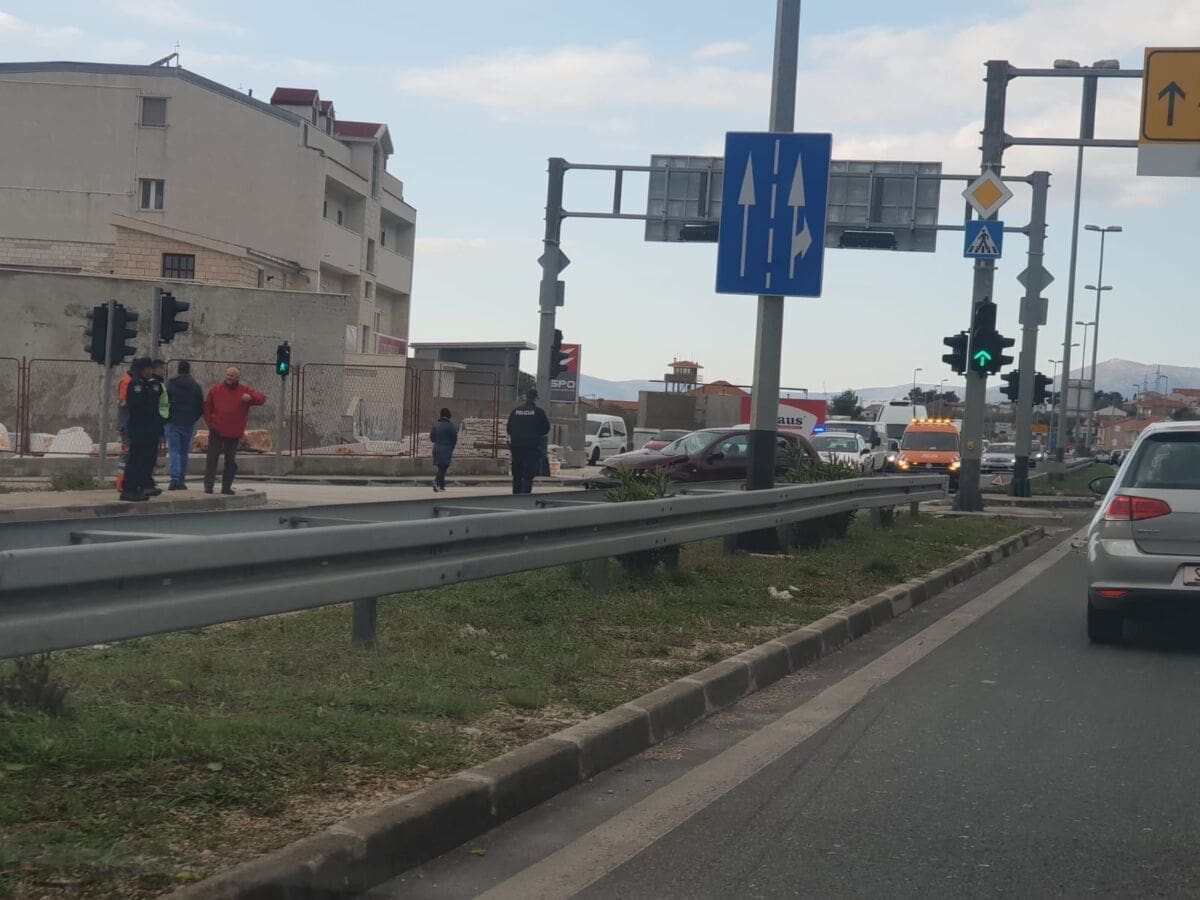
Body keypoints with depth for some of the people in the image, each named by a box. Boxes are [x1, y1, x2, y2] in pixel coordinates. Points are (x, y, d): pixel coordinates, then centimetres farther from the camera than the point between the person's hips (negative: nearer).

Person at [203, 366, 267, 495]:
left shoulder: (244, 391, 3)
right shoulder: (216, 389, 5)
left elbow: (262, 398, -5)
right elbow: (207, 407, 10)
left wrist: (250, 397, -25)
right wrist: (210, 421, -3)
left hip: (234, 433, 1)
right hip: (216, 431, -1)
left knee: (231, 461, 7)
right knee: (212, 459, -4)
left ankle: (226, 487, 15)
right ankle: (208, 485, -1)